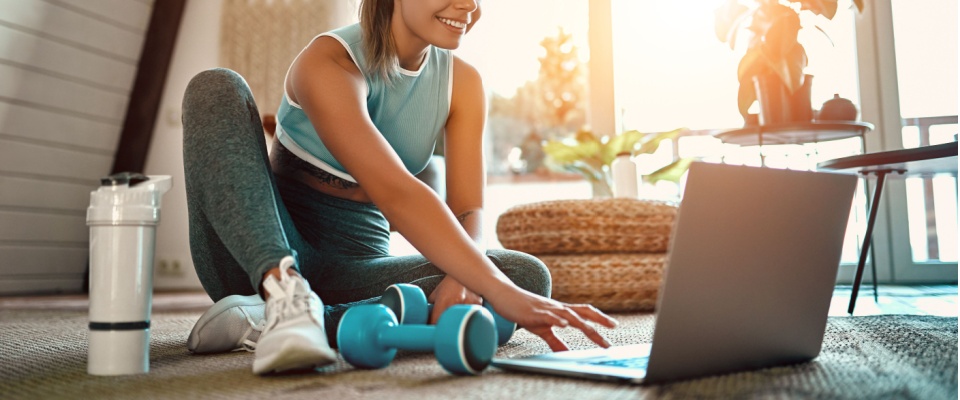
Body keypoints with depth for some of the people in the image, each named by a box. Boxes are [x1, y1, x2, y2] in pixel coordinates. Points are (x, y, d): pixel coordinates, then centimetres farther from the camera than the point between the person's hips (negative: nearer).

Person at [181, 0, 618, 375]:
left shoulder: (462, 82, 0)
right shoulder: (329, 61, -18)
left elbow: (469, 210, -8)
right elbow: (393, 192, -34)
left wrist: (460, 278, -31)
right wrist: (502, 293, -44)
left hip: (353, 263, 4)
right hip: (264, 252, -4)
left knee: (529, 276, -20)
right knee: (217, 87, -21)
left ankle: (283, 320, -27)